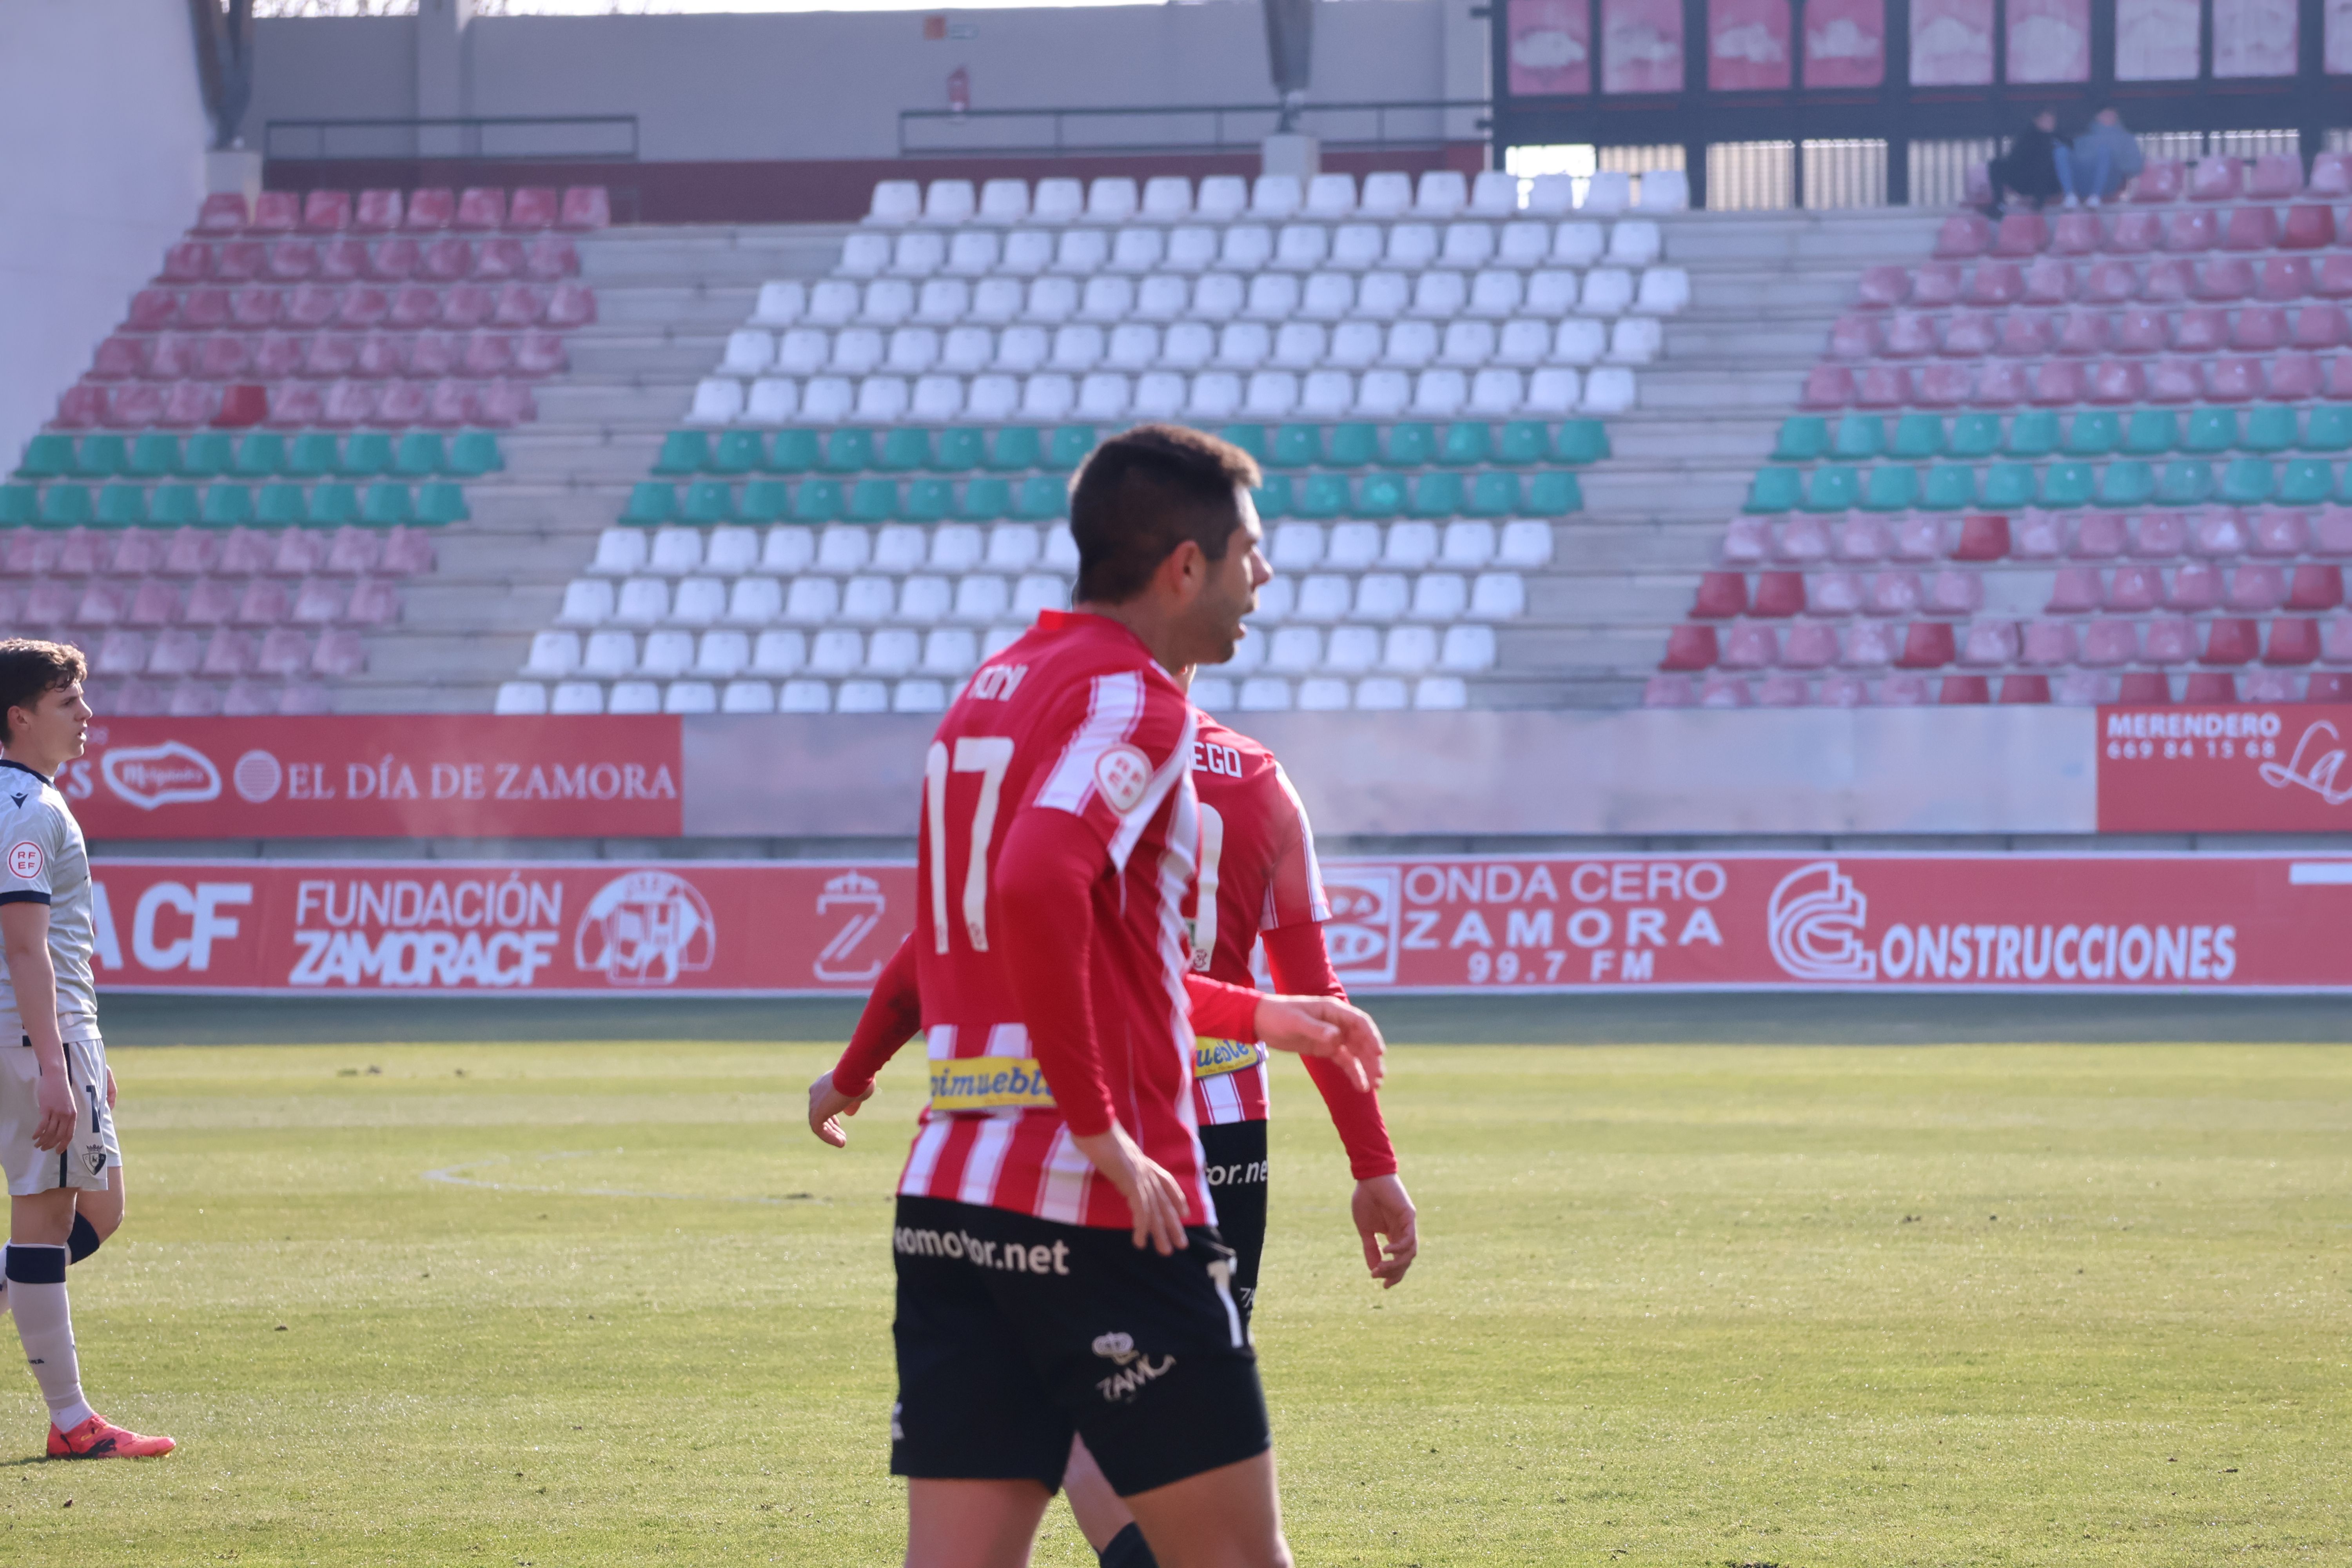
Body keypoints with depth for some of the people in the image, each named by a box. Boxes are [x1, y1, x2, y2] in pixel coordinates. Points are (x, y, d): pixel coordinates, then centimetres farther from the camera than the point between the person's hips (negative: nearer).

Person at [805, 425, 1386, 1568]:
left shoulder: (993, 691, 19)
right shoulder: (1133, 699, -10)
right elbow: (1035, 891, -27)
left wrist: (1258, 1018, 37)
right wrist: (1101, 1129, -20)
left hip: (947, 1203, 8)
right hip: (1107, 1216, -8)